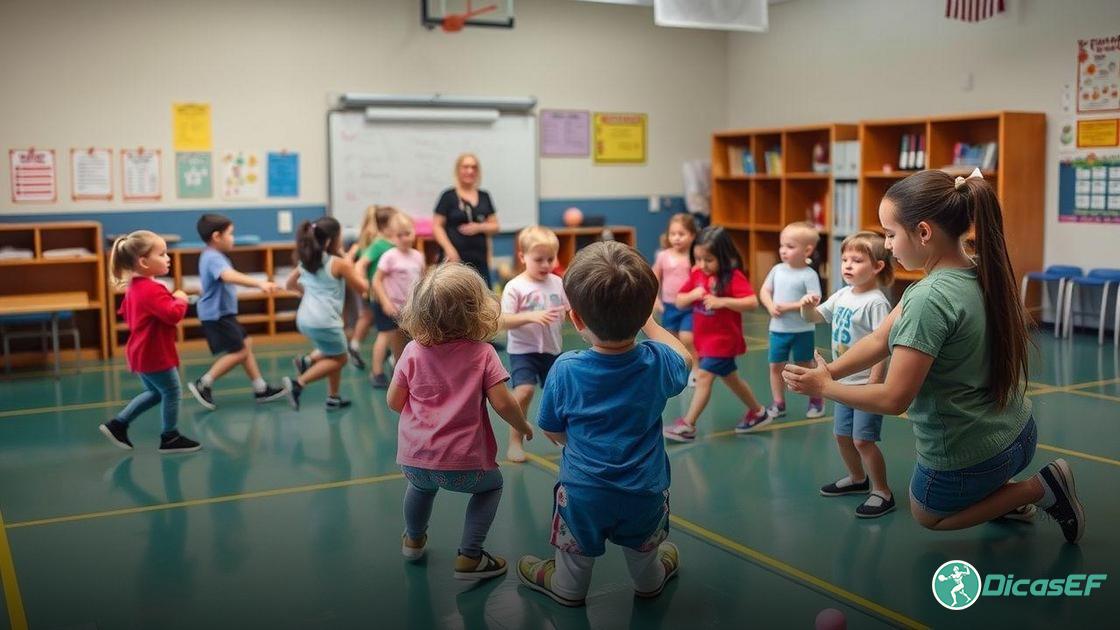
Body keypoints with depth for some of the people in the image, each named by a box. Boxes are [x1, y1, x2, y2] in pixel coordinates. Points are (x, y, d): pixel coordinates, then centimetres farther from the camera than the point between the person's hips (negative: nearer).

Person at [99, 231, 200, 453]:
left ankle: (117, 425, 23)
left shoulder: (134, 288, 10)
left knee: (155, 392, 21)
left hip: (142, 353, 10)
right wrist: (180, 300, -13)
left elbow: (126, 313, 23)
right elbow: (173, 315, -33)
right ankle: (170, 438, 11)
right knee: (172, 392, 2)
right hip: (155, 354, -10)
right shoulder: (152, 290, -24)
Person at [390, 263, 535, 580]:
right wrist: (523, 427, 7)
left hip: (414, 460, 3)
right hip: (462, 464, -3)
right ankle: (469, 557, 17)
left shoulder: (413, 351, -1)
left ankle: (414, 539, 54)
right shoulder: (482, 353, -8)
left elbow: (394, 402, 5)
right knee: (491, 484, 26)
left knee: (421, 484, 36)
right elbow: (503, 403, -13)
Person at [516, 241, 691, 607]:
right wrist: (648, 322, 15)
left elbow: (554, 433, -8)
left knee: (576, 557, 28)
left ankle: (566, 588, 53)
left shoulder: (565, 370, -24)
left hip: (584, 492, -2)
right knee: (643, 551, 32)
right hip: (645, 492, 2)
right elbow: (684, 361, 8)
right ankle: (650, 581, 58)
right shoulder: (657, 362, -19)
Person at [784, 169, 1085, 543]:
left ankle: (1038, 490, 7)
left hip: (966, 460, -8)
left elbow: (893, 399, -25)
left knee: (928, 516, 25)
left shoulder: (930, 299, -30)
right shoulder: (979, 275, -3)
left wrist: (824, 388, -13)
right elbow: (880, 340, -1)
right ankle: (1003, 491, 25)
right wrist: (830, 370, -11)